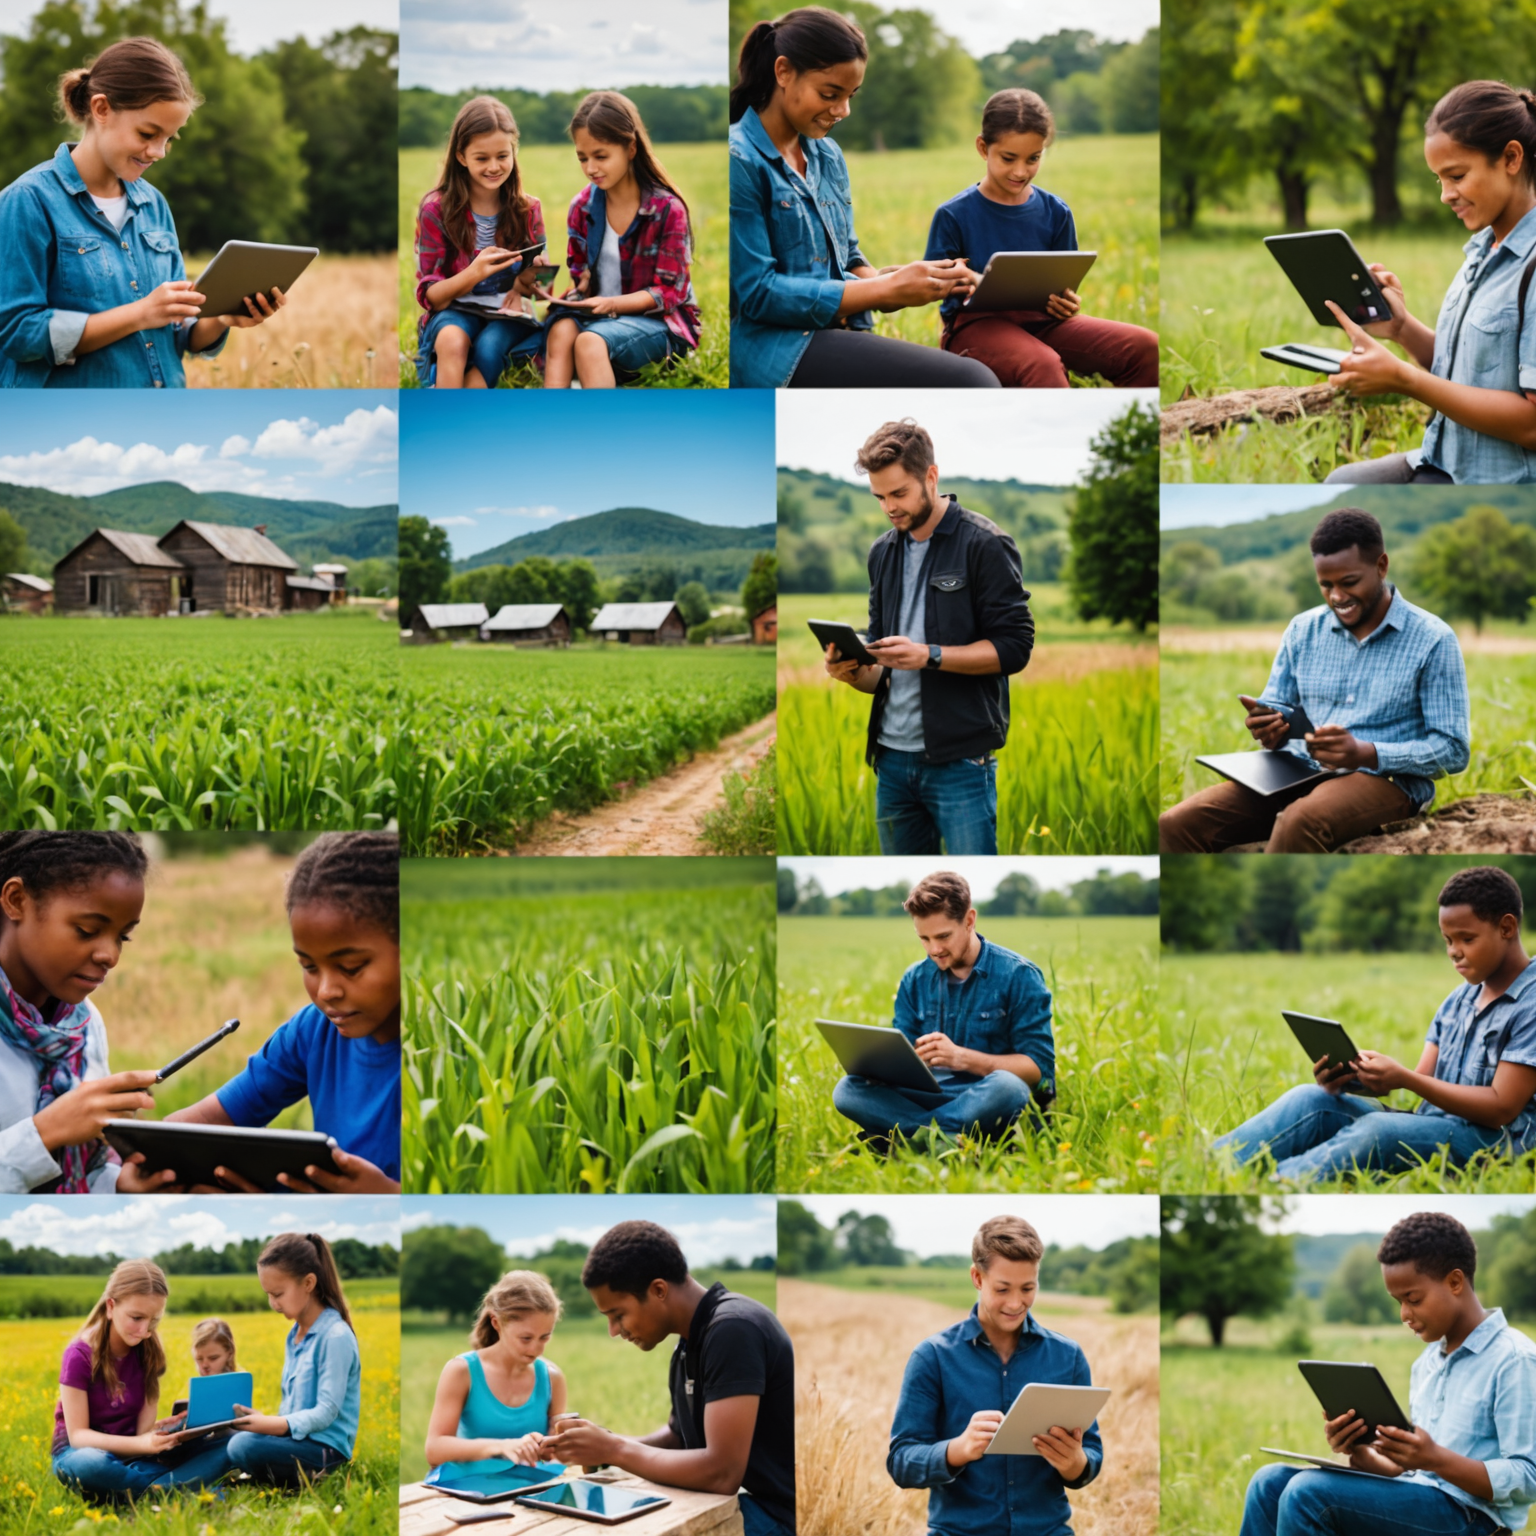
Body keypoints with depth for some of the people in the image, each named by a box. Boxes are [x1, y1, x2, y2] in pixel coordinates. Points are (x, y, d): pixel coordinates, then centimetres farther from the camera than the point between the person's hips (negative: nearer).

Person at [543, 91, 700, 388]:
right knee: (561, 331, -31)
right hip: (598, 314, 4)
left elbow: (669, 292, -10)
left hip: (656, 320, -4)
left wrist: (612, 303, -24)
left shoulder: (667, 208, -10)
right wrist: (578, 291, -11)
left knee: (590, 341, -35)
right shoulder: (582, 206, 5)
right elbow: (581, 276, 15)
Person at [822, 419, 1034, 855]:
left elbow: (1014, 646, -11)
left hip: (960, 758, -7)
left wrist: (930, 655, -21)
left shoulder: (984, 544, -6)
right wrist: (854, 672, -1)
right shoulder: (882, 553, 15)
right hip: (893, 757, 7)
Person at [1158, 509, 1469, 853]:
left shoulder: (1432, 640, 0)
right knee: (1177, 824, -23)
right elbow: (1272, 714, 16)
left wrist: (1366, 754, -21)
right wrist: (1268, 732, -11)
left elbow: (1454, 749, -5)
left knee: (1300, 823, -41)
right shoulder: (1303, 630, 14)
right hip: (1297, 772, 5)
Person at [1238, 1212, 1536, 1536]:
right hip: (1415, 1500, 9)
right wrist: (1360, 1454, -2)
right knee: (1270, 1482, -6)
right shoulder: (1426, 1364, 19)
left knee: (1308, 1492, -24)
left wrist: (1436, 1459, -26)